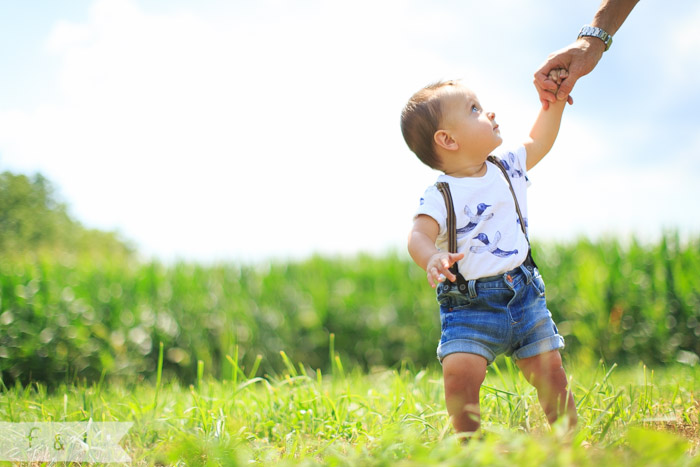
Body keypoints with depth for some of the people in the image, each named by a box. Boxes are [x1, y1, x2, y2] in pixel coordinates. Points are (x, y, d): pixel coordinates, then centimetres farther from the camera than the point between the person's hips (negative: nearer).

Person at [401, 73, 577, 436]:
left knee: (549, 369, 2)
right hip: (469, 306, -5)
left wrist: (555, 99, 19)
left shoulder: (506, 168, 8)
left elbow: (538, 143, 25)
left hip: (523, 294, 5)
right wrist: (432, 259, -48)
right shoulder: (440, 196, -12)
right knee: (460, 372, -21)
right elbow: (419, 235, -27)